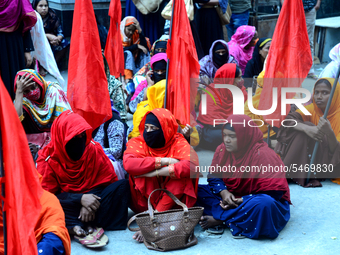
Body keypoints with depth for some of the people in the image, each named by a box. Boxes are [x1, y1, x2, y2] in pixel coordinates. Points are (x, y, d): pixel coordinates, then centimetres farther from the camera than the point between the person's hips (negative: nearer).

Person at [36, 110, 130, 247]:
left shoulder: (94, 149, -4)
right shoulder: (47, 158, -9)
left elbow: (108, 180, -3)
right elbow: (48, 194, -12)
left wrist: (93, 198, -21)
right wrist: (80, 199, -26)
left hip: (92, 197, 3)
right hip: (68, 205, -2)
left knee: (123, 185, -21)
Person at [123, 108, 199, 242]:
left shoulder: (178, 143, -6)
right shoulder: (138, 142, -4)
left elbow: (193, 164, -28)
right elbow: (128, 163, -27)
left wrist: (157, 172, -29)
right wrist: (163, 161, -25)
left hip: (172, 200, 0)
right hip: (143, 203, 0)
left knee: (182, 173, -25)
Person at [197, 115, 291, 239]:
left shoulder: (263, 155, -20)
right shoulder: (222, 149, -3)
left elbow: (275, 191, -21)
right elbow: (214, 176, 4)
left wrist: (242, 201, -25)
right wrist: (223, 192, -19)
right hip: (229, 197, 5)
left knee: (263, 204, -41)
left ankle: (219, 220, -24)